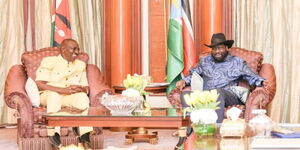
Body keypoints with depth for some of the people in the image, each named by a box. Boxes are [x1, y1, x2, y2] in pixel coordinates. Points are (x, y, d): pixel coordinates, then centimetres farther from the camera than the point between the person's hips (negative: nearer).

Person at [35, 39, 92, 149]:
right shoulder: (49, 61, 1)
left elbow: (86, 88, 14)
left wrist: (81, 89, -14)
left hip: (69, 98, 3)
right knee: (54, 95, -39)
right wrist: (63, 90, -23)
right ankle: (54, 133, -34)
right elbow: (39, 84, -12)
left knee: (83, 96, -30)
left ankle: (85, 138, -31)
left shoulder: (81, 65, 17)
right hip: (47, 95, -3)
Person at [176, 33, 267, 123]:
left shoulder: (237, 62, 18)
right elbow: (193, 74, 37)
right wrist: (184, 81, 16)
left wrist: (262, 82, -8)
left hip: (228, 96, -3)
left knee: (217, 92, -41)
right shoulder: (204, 61, 28)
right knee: (185, 94, -27)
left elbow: (251, 76, 13)